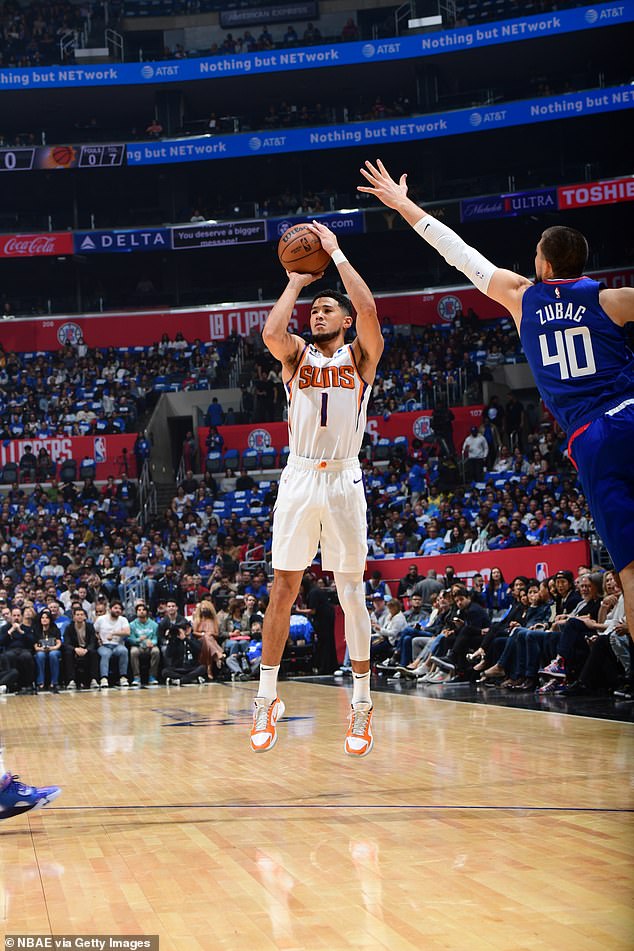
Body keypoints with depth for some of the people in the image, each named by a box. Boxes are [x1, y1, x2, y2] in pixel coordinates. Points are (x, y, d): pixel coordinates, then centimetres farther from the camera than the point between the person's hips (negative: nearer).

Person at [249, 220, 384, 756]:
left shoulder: (361, 356, 5)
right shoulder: (296, 354, 8)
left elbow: (368, 310, -15)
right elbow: (271, 332, -15)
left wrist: (336, 254, -8)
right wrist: (296, 281, -3)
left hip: (344, 480, -1)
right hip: (299, 478, 1)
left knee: (351, 591, 1)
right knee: (283, 590, 3)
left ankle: (362, 705, 9)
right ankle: (267, 699, 12)